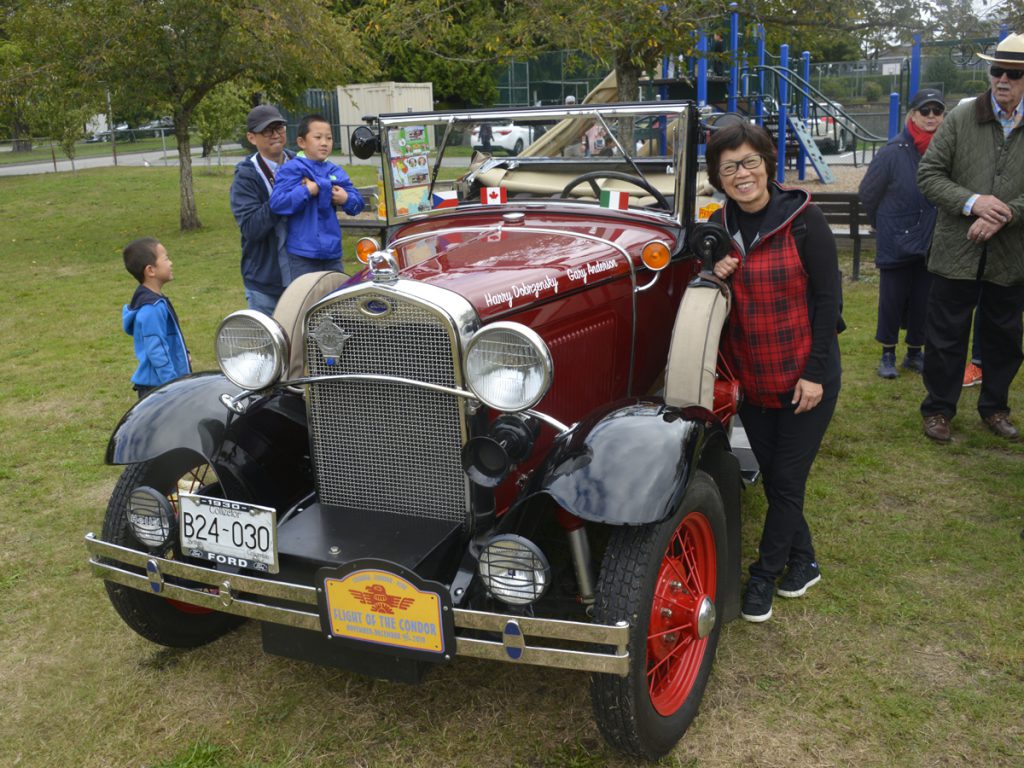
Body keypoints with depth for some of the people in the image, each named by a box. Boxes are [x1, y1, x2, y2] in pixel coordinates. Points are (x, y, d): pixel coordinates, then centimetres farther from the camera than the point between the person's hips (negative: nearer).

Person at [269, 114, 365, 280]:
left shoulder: (336, 172, 10)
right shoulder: (292, 169, -7)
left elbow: (358, 203, 10)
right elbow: (277, 202, -18)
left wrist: (346, 199, -11)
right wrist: (308, 191, -19)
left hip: (332, 253, 6)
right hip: (302, 257, -6)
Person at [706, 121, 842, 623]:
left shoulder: (803, 220, -13)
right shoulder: (718, 227, 1)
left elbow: (827, 297, -12)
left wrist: (814, 373, -16)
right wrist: (715, 278, -14)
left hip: (805, 378, -5)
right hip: (750, 377, 5)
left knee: (787, 482, 2)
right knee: (774, 478, 14)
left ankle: (764, 576, 20)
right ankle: (803, 563, 34)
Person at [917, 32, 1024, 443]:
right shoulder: (961, 118, -2)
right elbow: (928, 174, -4)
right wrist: (971, 202, -18)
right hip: (956, 252, -1)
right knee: (946, 336, 7)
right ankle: (938, 408, 23)